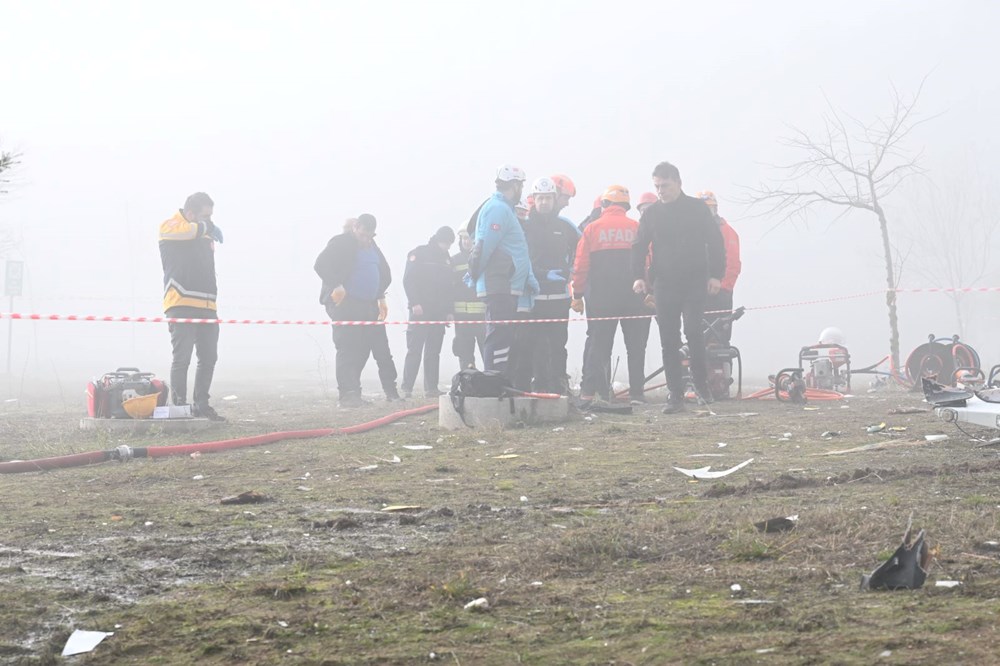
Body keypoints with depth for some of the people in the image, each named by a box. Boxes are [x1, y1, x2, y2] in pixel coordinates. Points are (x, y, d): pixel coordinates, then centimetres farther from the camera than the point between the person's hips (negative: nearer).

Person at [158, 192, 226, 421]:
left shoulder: (205, 235, 22)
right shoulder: (171, 226, 0)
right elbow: (176, 231, -25)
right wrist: (205, 227, -16)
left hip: (206, 306, 8)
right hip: (181, 305, -8)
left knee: (208, 358, 9)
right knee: (182, 358, -10)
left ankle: (201, 405, 18)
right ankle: (179, 406, -8)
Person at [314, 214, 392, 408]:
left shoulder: (372, 247, 19)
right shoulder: (341, 243, -6)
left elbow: (384, 272, 29)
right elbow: (321, 265, -14)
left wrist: (381, 296, 17)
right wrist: (336, 286, -20)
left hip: (367, 305, 8)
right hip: (344, 303, -8)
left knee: (363, 349, 7)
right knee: (347, 348, -13)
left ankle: (350, 391, 14)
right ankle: (348, 394, -17)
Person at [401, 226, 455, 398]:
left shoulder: (446, 258, 18)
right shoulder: (419, 254, -1)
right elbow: (408, 280, -9)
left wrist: (449, 311, 12)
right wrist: (415, 303, -18)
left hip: (439, 312, 6)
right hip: (420, 311, -6)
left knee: (434, 352, 4)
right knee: (414, 350, -9)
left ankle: (431, 388, 4)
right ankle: (407, 389, -10)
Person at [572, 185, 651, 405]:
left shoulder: (592, 229, 1)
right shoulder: (637, 228, 1)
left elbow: (581, 265, 0)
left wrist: (578, 295, 6)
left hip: (600, 297, 0)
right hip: (634, 297, 0)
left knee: (598, 343, 3)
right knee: (636, 345, 7)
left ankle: (588, 391, -5)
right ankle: (636, 391, 3)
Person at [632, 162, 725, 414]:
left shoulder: (697, 209, 2)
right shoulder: (651, 214, 9)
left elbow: (715, 242, 3)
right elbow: (639, 247, 11)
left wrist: (716, 275, -5)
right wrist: (638, 276, -3)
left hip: (694, 283, -3)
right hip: (664, 285, 3)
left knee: (693, 331, -15)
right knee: (669, 341, 0)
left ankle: (701, 381, 6)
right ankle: (675, 395, 3)